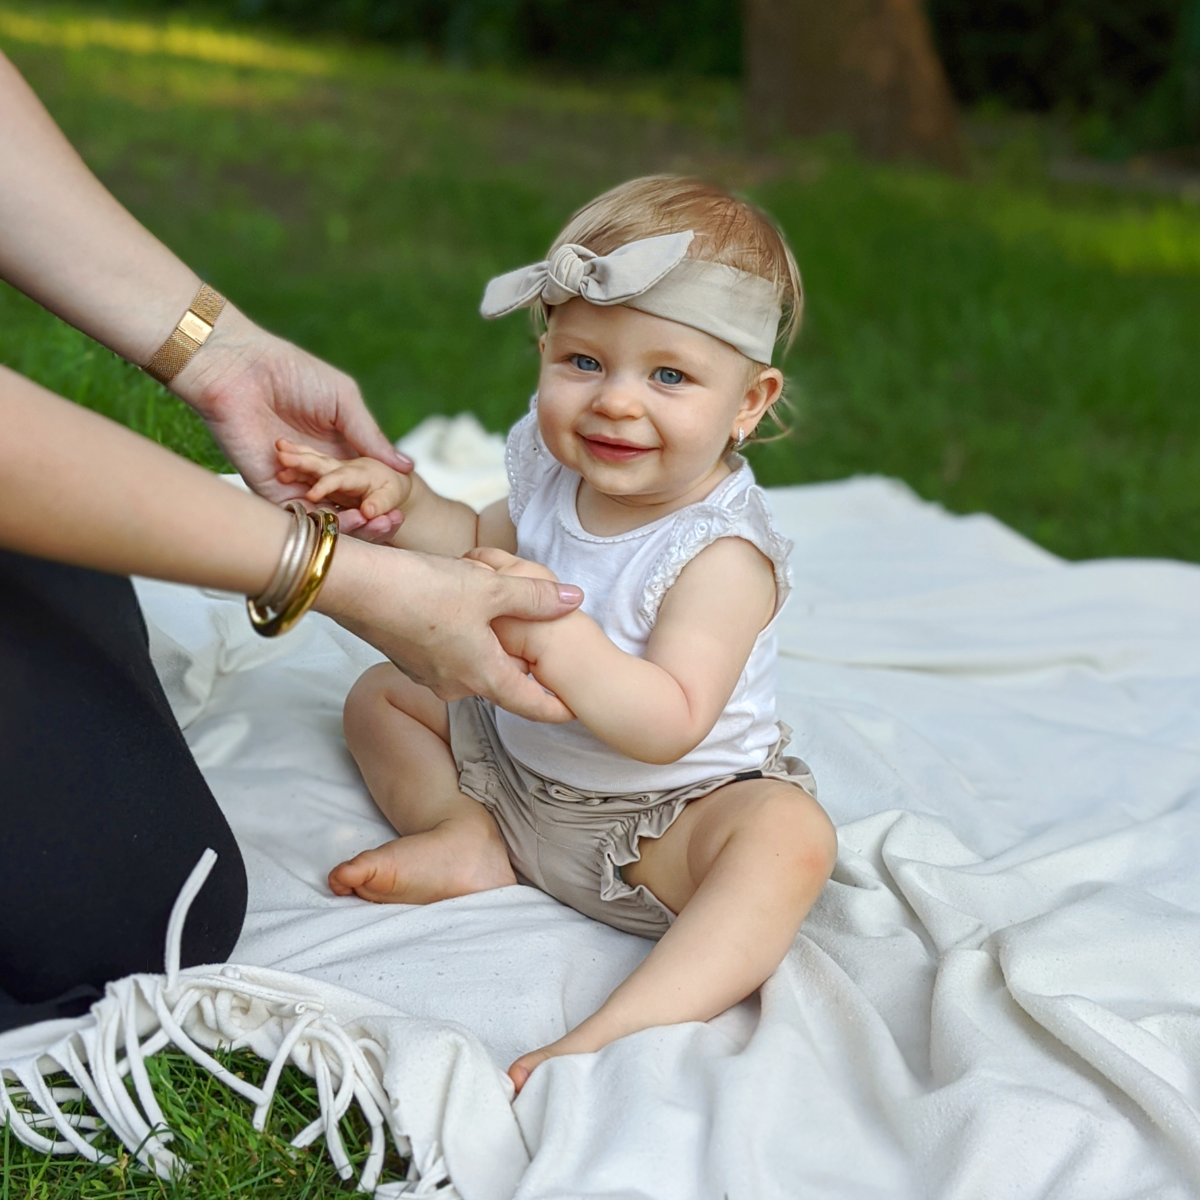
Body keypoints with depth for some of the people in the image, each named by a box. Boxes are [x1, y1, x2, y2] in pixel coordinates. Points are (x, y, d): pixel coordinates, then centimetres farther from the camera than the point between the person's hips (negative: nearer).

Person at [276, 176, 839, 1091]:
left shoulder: (722, 553, -27)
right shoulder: (554, 467, -6)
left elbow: (670, 725, -37)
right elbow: (486, 546, 15)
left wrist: (557, 635, -49)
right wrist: (404, 503, -5)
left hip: (662, 816, -7)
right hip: (518, 761, 8)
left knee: (791, 836, -37)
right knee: (381, 691, 13)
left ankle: (623, 1034, -51)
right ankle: (465, 839, -9)